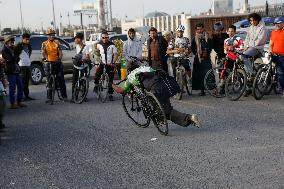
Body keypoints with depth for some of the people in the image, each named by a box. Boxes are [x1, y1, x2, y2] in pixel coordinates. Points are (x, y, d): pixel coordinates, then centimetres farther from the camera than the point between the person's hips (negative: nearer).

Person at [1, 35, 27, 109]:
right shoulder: (4, 50, -8)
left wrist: (15, 59, -4)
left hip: (16, 70, 8)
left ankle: (19, 102, 19)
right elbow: (10, 59, -19)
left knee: (20, 86, 10)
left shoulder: (12, 49, 20)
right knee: (12, 88, -6)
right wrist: (16, 58, -1)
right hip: (10, 71, -8)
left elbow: (16, 59, 17)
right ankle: (12, 104, 0)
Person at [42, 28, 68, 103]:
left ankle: (64, 96, 5)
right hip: (48, 63, -1)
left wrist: (60, 58, -19)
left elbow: (60, 51, 0)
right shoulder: (44, 43, 7)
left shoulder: (57, 42, 10)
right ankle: (49, 97, 6)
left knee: (61, 79, -1)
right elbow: (43, 52, -7)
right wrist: (45, 57, -26)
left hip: (57, 63, 1)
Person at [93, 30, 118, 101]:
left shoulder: (112, 45, -7)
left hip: (110, 65, -1)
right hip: (102, 64, 2)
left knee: (110, 81, 1)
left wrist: (113, 62, -23)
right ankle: (96, 85, 3)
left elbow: (115, 54, -10)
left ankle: (110, 94, 12)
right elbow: (97, 50, 24)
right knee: (97, 74, -24)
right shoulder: (99, 44, 2)